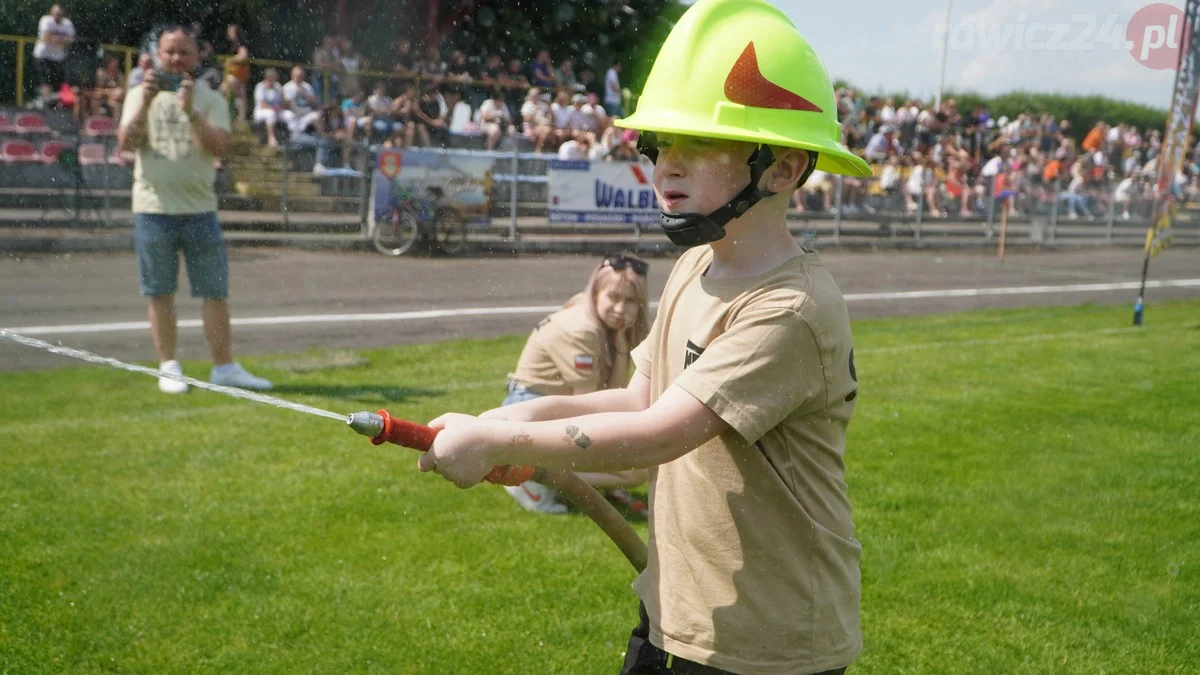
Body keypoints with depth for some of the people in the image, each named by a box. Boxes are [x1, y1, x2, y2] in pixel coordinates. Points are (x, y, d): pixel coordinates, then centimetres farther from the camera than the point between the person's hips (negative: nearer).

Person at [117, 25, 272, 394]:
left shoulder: (210, 100, 5)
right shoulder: (139, 95, 7)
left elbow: (218, 147, -10)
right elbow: (126, 143, -6)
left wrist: (190, 112, -22)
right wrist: (146, 104, -18)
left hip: (200, 209, 0)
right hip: (153, 209, 0)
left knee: (215, 292, 0)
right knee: (161, 293, 5)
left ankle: (224, 367, 7)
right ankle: (168, 366, 14)